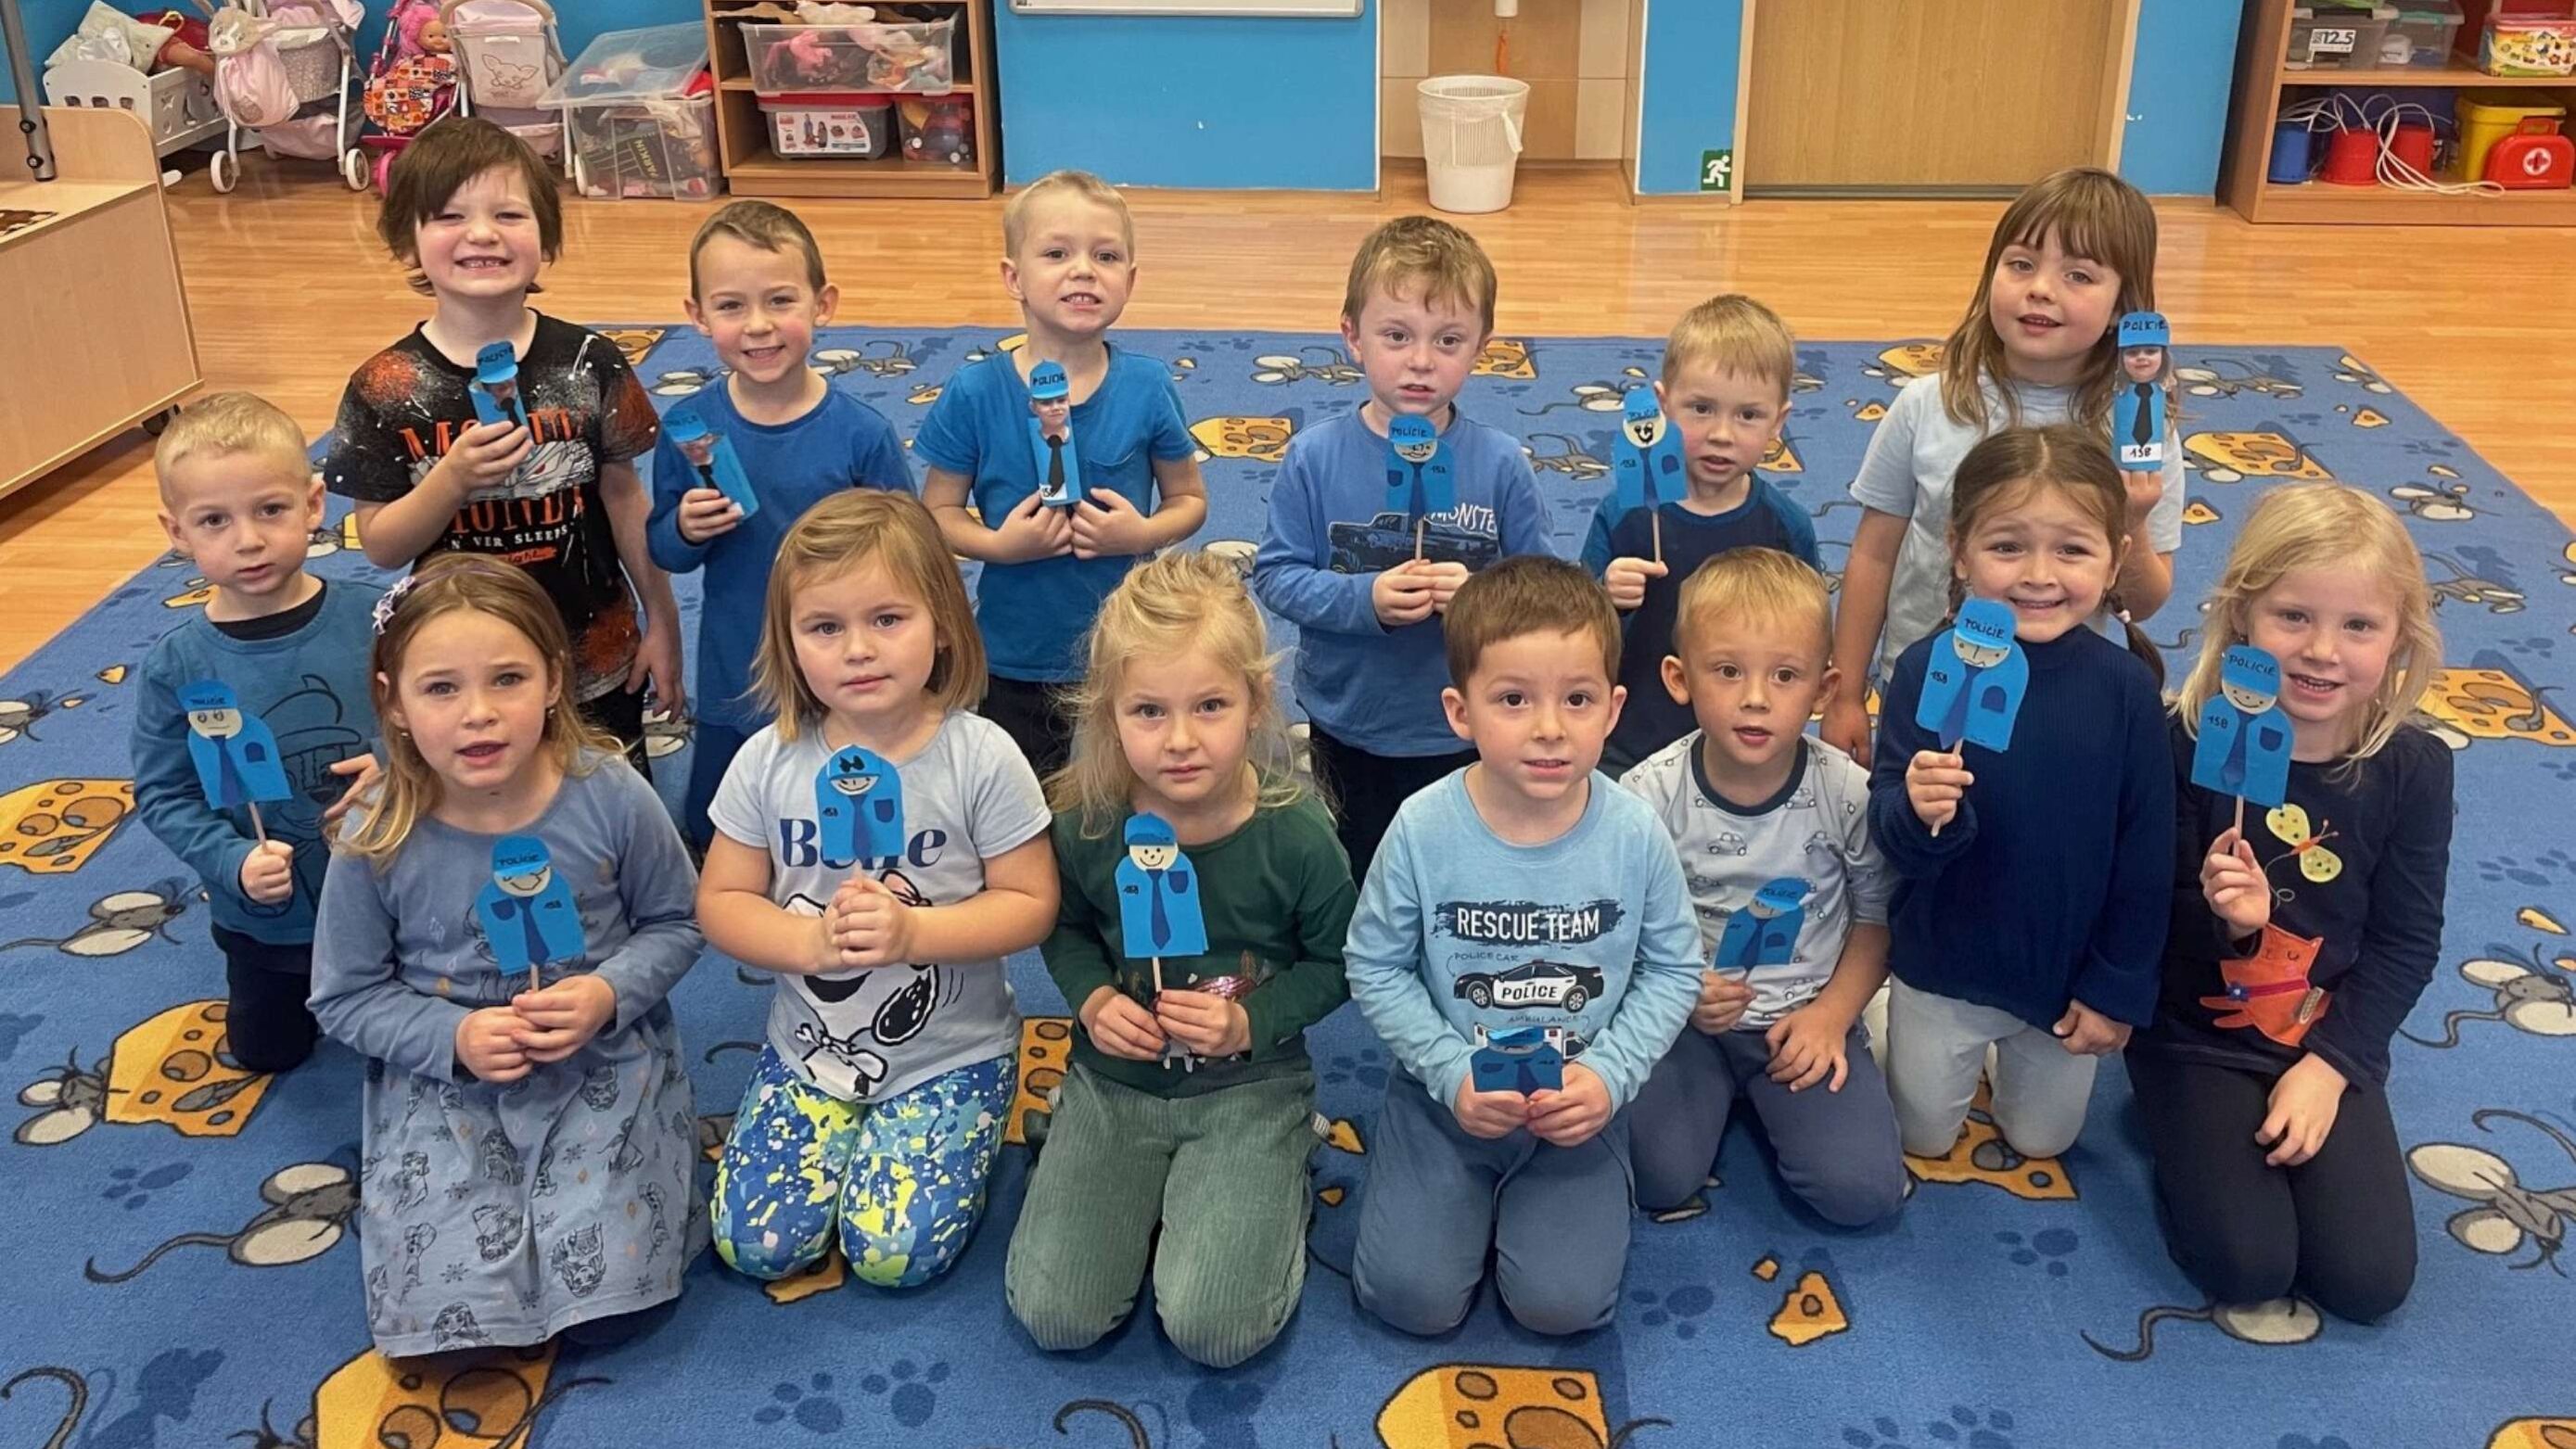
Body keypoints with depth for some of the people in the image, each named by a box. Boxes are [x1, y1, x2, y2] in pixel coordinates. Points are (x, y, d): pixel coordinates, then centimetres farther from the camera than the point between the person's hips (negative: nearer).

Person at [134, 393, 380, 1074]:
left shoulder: (374, 618, -20)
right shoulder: (177, 665, -18)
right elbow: (162, 793, -12)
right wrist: (233, 862, -27)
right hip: (265, 916, 1)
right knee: (269, 1053, 25)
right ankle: (289, 986, 54)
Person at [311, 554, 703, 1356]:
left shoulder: (611, 795, -16)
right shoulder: (377, 841, -15)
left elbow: (674, 924, 0)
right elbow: (346, 998, -2)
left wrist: (608, 994, -19)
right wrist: (452, 1038, -19)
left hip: (602, 1060, 0)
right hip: (445, 1077, 1)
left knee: (606, 1297, -14)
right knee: (452, 1306, -12)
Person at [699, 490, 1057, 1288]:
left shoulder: (981, 758, -17)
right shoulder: (768, 762, -9)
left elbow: (1030, 904, -12)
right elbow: (722, 902, -3)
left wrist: (913, 932, -28)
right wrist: (810, 939, -24)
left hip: (949, 1052, -3)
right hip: (810, 1046, 3)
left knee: (894, 1252, -11)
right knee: (755, 1243, -4)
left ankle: (968, 1130, 18)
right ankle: (846, 1122, 23)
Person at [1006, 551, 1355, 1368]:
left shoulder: (1296, 835, -19)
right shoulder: (1086, 826, -13)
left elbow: (1335, 963, -4)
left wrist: (1251, 1021, -19)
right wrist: (1093, 1000, -12)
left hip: (1247, 1091, -2)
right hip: (1115, 1082, 2)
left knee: (1214, 1330, -15)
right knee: (1053, 1316, -8)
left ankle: (1275, 1185, 14)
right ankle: (1153, 1193, 20)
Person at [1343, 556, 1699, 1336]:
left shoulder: (1635, 833, -15)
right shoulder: (1424, 830, -18)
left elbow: (1673, 970, -3)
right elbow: (1375, 966, -7)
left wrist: (1609, 1073, -15)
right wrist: (1453, 1071, -16)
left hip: (1580, 1102, 0)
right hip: (1447, 1092, 0)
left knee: (1563, 1301, -11)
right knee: (1412, 1296, -7)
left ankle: (1528, 1200, 21)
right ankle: (1471, 1195, 23)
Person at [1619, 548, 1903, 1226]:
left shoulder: (1847, 793, -13)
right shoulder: (1649, 795, -14)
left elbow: (1876, 916, 1)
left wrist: (1833, 1012, -11)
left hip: (1806, 1015, 1)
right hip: (1685, 1016, 0)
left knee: (1862, 1191, -15)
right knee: (1658, 1178, -19)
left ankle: (1769, 1095, 13)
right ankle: (1717, 1091, 13)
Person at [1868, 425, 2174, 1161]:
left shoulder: (2125, 685, -16)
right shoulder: (1928, 670, -21)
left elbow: (2145, 854, -8)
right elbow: (1892, 838, -22)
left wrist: (2119, 989, -5)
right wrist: (1919, 814, -44)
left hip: (2069, 974, 1)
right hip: (1941, 969, -1)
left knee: (2042, 1140, 23)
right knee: (1923, 1137, 19)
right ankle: (1894, 1025, 45)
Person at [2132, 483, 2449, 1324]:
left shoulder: (2413, 770, -10)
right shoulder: (2188, 744, -17)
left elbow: (2406, 945, -4)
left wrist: (2330, 1065, -11)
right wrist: (2222, 918, -32)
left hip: (2332, 1044, 3)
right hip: (2197, 1037, -2)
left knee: (2370, 1280, -6)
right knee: (2247, 1266, -14)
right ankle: (2183, 1122, 14)